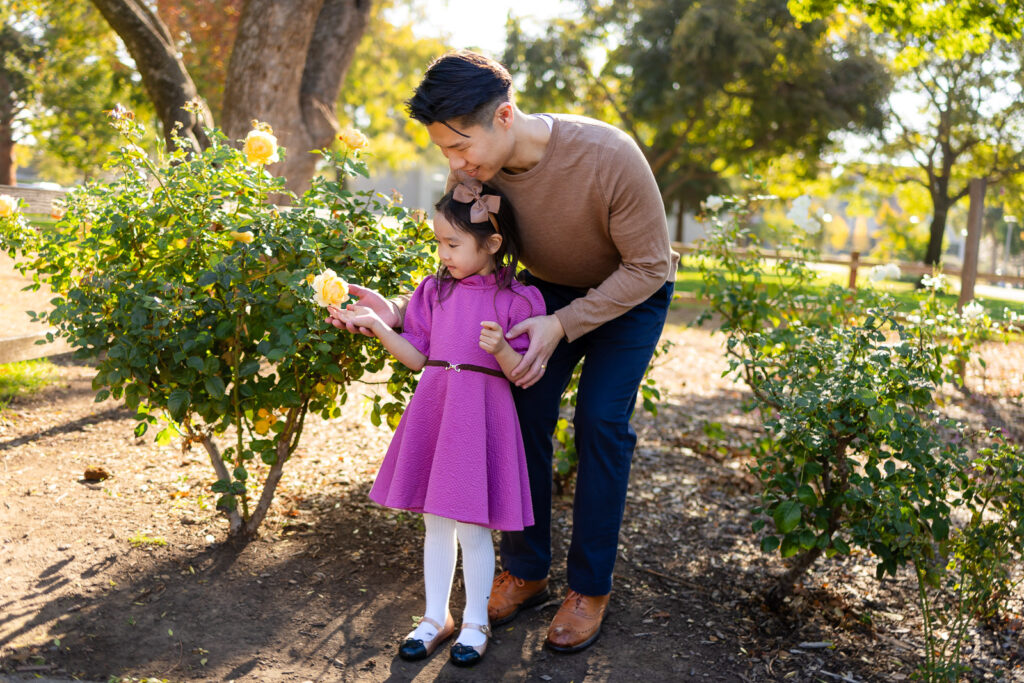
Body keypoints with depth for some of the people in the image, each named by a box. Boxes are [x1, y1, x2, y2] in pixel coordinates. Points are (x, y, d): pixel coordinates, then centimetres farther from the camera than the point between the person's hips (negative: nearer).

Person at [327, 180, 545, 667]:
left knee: (471, 527, 1)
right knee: (435, 521, 13)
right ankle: (435, 617, 28)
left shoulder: (516, 300, -6)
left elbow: (522, 373, -8)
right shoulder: (434, 291, 8)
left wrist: (501, 349, -27)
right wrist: (375, 325, -1)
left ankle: (475, 622, 22)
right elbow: (418, 357, 8)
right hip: (433, 408, 5)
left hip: (480, 416, -4)